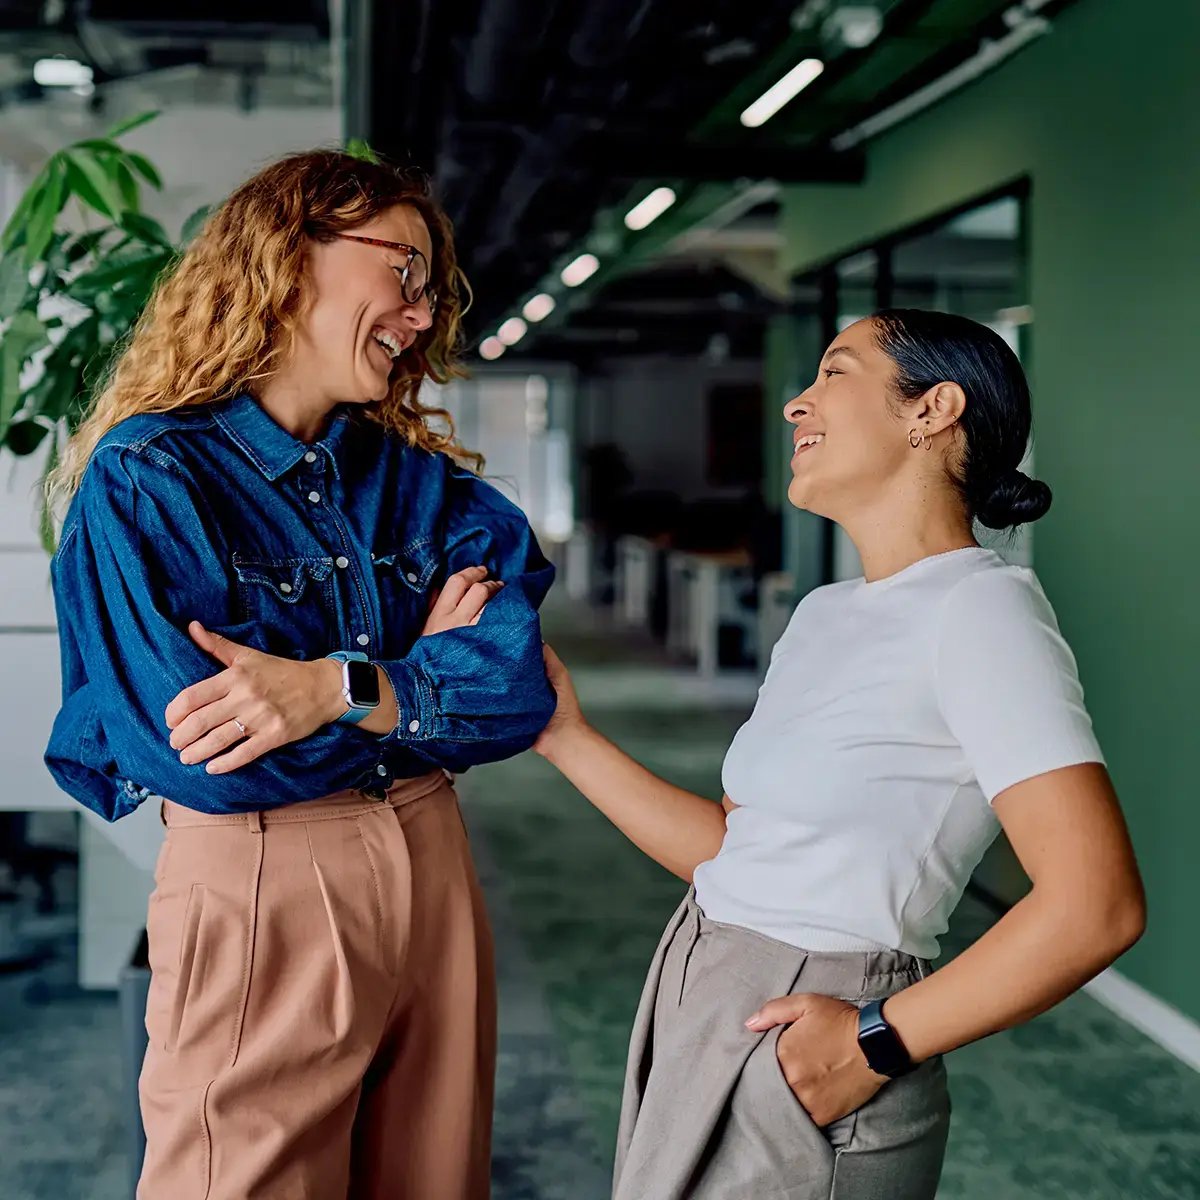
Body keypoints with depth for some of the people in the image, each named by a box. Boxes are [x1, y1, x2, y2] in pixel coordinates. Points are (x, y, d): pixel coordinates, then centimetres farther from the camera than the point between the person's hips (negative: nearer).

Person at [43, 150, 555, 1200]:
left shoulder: (421, 477, 8)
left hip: (434, 868, 6)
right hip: (258, 887, -5)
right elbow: (196, 750, -20)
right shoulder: (147, 477, -8)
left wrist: (340, 689, -22)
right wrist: (429, 664, -9)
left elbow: (521, 683, -5)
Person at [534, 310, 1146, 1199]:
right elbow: (733, 848, 11)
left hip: (808, 1062, -8)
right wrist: (566, 737, 10)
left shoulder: (979, 608, -15)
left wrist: (878, 1042, -18)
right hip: (703, 1022, 8)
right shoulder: (827, 614, 10)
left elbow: (1097, 905, -23)